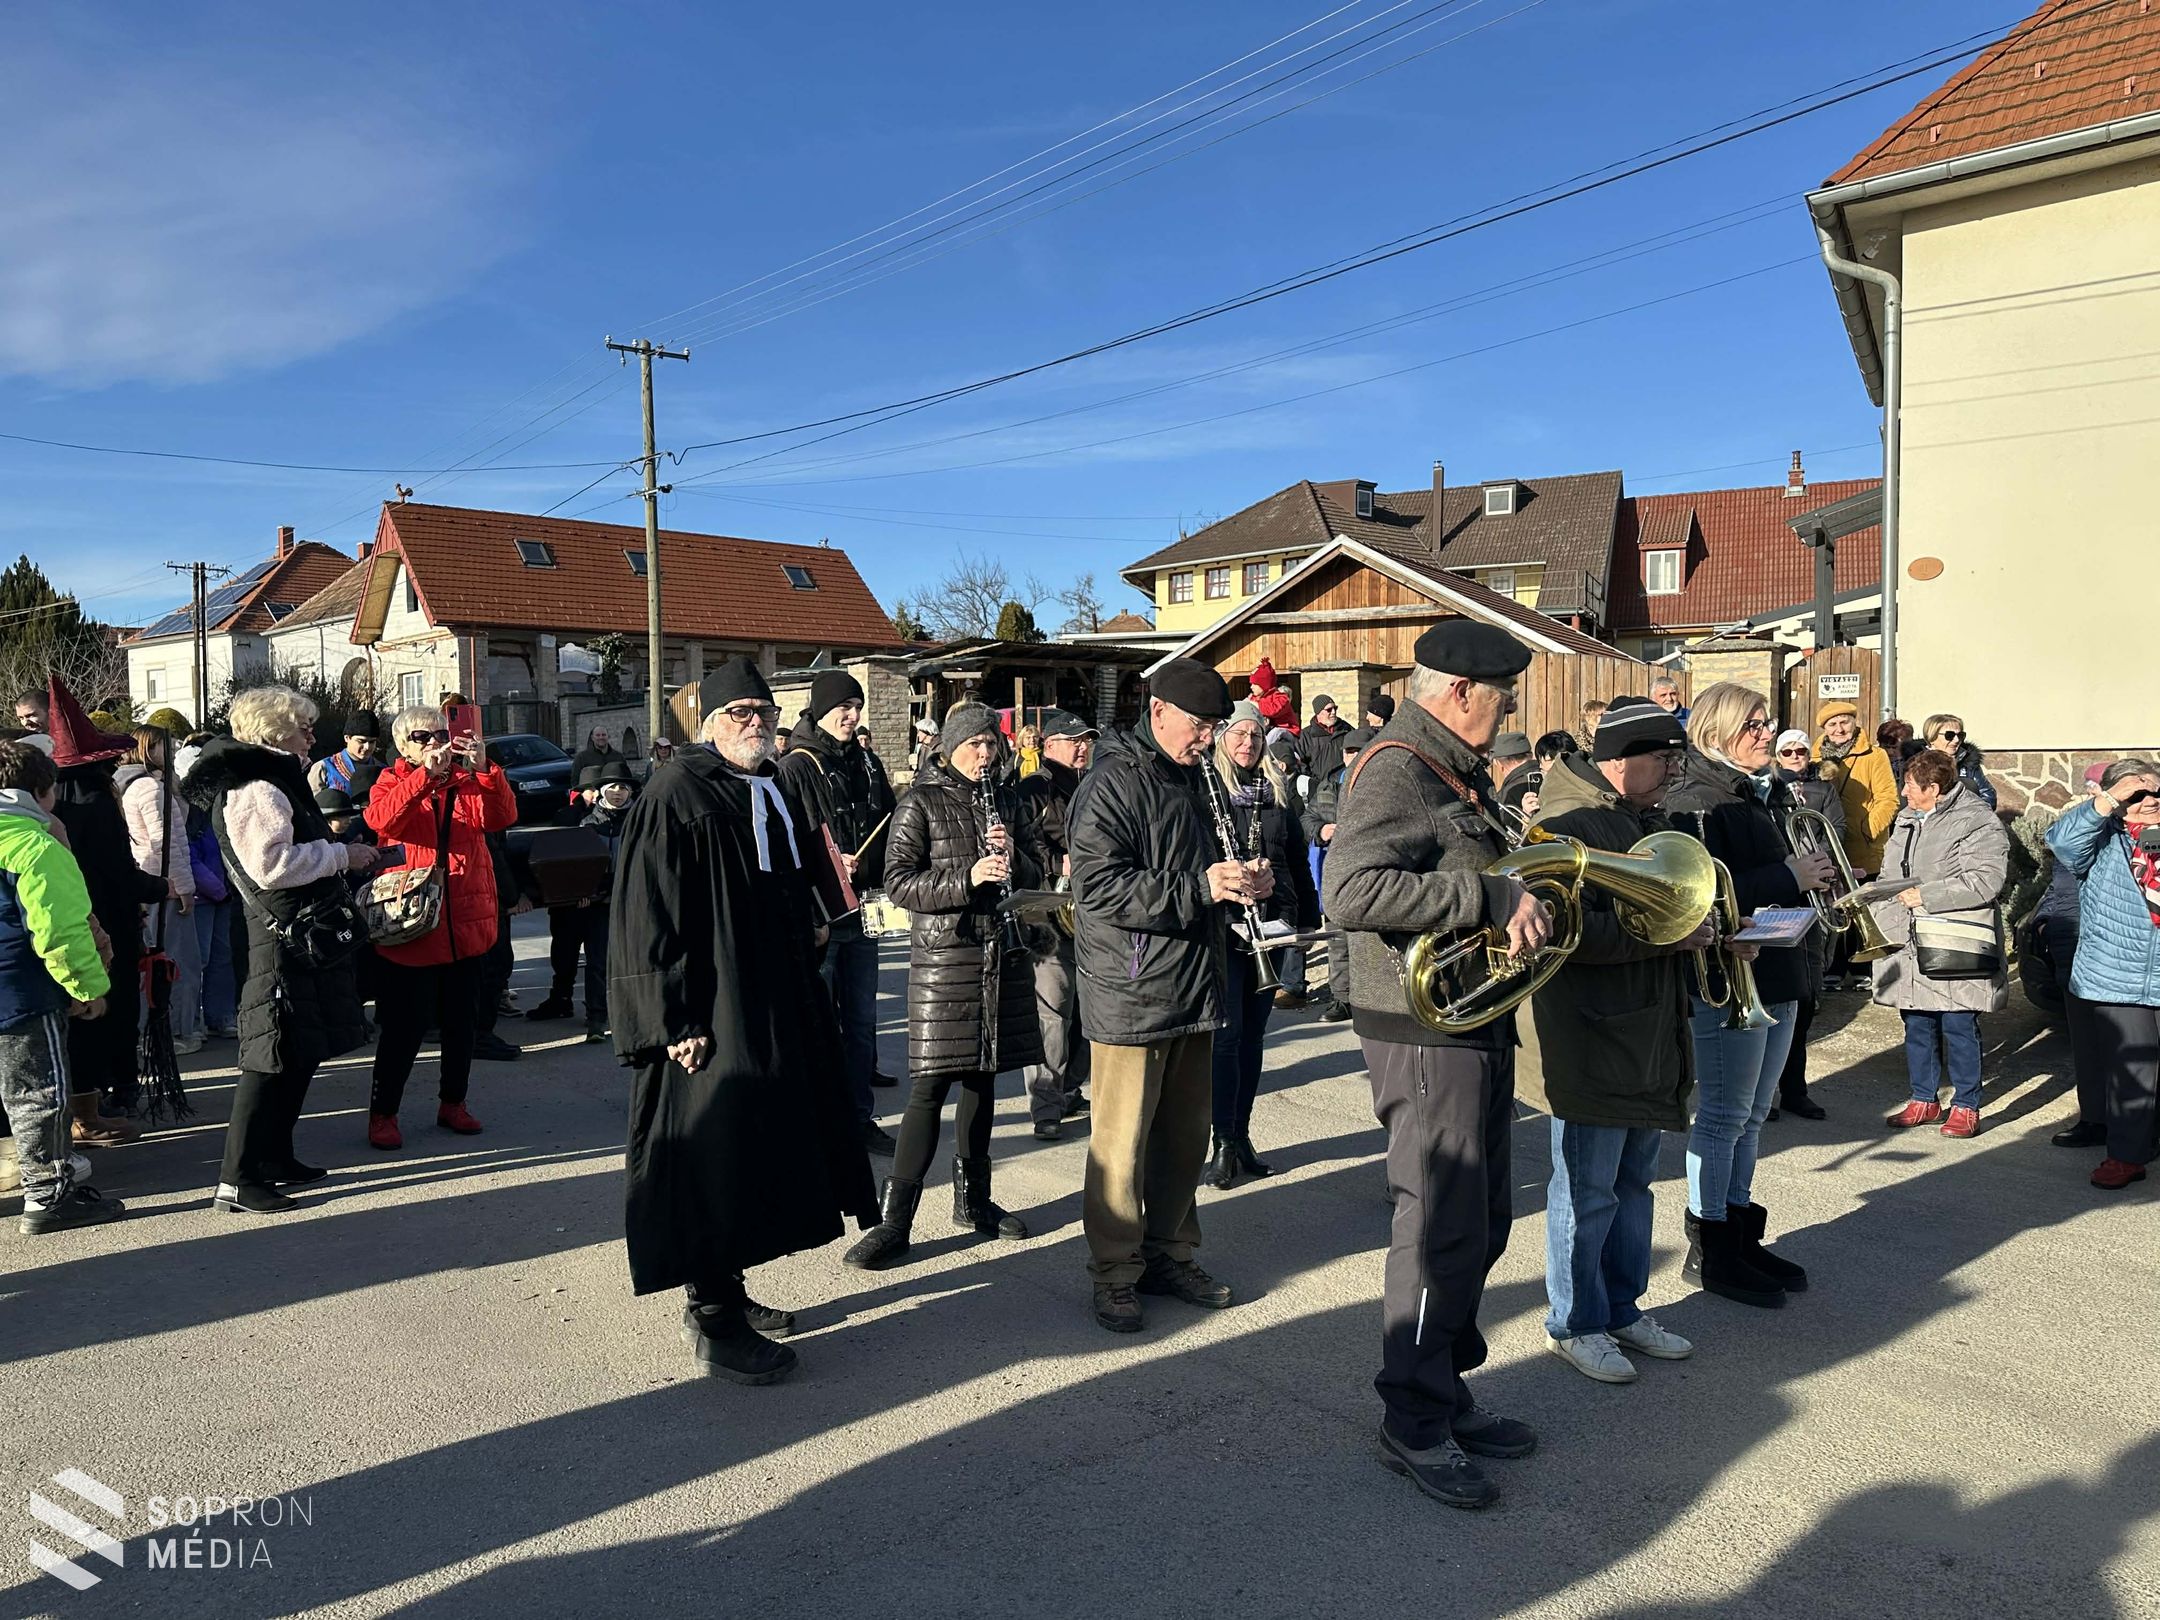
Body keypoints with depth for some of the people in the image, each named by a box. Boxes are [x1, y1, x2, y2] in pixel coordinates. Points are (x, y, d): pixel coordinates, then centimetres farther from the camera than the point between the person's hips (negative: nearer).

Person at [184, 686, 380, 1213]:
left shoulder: (274, 780, 19)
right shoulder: (255, 789, -15)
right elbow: (272, 865, -25)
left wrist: (335, 849, 16)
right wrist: (342, 855, -17)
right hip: (283, 937, -11)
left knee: (302, 1051, 16)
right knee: (273, 1056, -8)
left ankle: (275, 1158, 26)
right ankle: (236, 1179, -3)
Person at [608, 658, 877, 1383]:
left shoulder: (777, 793, 13)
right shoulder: (675, 796, -12)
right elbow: (646, 917, -17)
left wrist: (807, 991, 19)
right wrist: (674, 1020, -20)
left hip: (779, 1012, 9)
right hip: (711, 1020, -9)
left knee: (758, 1153, 15)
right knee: (714, 1156, -2)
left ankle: (725, 1291, 31)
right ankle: (712, 1323, 12)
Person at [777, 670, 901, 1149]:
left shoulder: (866, 765, 13)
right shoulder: (796, 767, -7)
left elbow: (888, 831, 20)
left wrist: (881, 884, 8)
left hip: (863, 911, 7)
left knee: (861, 1019, 13)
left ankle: (860, 1116, 24)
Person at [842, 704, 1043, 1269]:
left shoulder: (1005, 799, 13)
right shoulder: (922, 801, -2)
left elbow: (1034, 875, 15)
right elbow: (898, 880, -10)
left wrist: (1012, 857, -7)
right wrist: (967, 877, -21)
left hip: (1002, 951, 5)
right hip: (944, 952, -5)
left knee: (982, 1076, 13)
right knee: (932, 1086, -8)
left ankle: (973, 1200, 27)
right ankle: (893, 1220, -2)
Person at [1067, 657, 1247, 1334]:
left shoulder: (1188, 779, 15)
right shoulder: (1111, 785, -12)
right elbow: (1100, 887, -22)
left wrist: (1242, 881, 6)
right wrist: (1201, 888, -26)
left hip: (1193, 991, 8)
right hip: (1130, 996, -8)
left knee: (1186, 1134, 15)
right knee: (1123, 1142, 0)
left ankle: (1169, 1254, 30)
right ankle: (1115, 1274, 15)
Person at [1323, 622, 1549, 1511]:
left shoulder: (1459, 771, 15)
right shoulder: (1398, 768, -18)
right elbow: (1351, 891, -32)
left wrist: (1525, 895, 8)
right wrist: (1490, 897, -30)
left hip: (1477, 1027, 10)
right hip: (1426, 1033, -10)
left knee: (1482, 1221, 18)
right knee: (1441, 1229, -2)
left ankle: (1446, 1389, 33)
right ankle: (1413, 1426, 14)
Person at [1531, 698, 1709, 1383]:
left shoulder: (1641, 819, 15)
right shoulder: (1566, 823, -17)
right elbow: (1573, 930, -27)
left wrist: (1699, 926, 10)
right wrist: (1668, 934, -22)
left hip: (1647, 1037, 10)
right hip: (1591, 1044, -10)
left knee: (1633, 1182, 19)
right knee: (1587, 1192, 3)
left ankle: (1623, 1308, 33)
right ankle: (1574, 1323, 19)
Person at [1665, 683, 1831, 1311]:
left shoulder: (1764, 796, 15)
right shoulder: (1695, 803, -14)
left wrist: (1818, 878, 6)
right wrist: (1788, 877, -21)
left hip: (1776, 975, 9)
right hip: (1728, 980, -9)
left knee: (1751, 1115, 16)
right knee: (1723, 1117, 0)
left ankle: (1742, 1236, 27)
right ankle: (1708, 1250, 12)